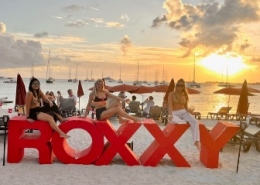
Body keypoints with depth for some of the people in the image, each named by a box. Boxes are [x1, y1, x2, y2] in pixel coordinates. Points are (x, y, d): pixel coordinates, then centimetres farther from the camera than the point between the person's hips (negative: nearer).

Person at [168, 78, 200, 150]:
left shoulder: (185, 95, 13)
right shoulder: (171, 94, 2)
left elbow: (186, 107, 16)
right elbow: (170, 105, -12)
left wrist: (188, 111, -9)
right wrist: (171, 115, -29)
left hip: (183, 112, 4)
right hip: (175, 114, -4)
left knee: (195, 122, -28)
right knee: (172, 119, -45)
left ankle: (196, 141, -34)